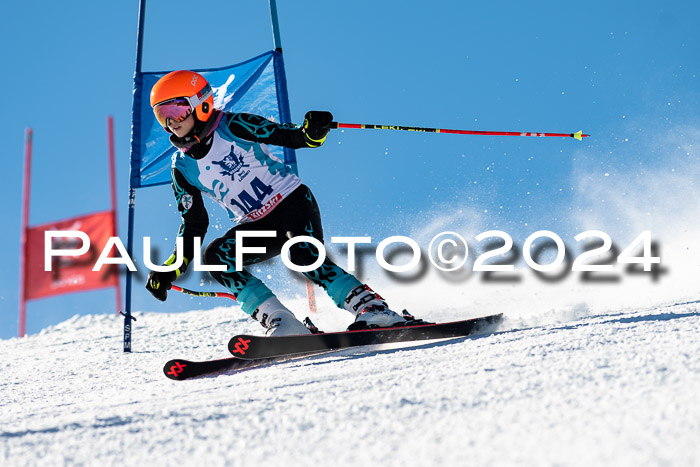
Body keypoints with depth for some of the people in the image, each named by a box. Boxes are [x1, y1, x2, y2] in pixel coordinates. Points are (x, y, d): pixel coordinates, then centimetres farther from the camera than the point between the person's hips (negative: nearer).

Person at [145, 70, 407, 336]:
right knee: (214, 256, -21)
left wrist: (313, 132, -32)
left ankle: (373, 309, -31)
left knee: (304, 255, -31)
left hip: (291, 201, -5)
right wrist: (172, 269, 1)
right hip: (255, 227, 5)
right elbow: (194, 223, 10)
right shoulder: (182, 167, 4)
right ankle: (279, 322, -26)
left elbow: (286, 136, -9)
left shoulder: (233, 127, -9)